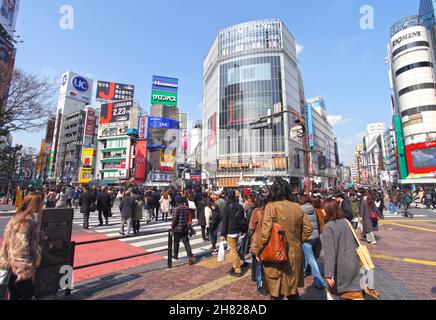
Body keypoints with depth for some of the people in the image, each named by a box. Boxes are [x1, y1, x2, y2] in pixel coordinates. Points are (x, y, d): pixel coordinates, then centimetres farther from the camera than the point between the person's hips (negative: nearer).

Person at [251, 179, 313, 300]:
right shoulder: (297, 207, -1)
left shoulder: (271, 207, -17)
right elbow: (308, 229, 6)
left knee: (276, 292, 14)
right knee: (293, 291, 24)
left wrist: (255, 249, -6)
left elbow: (265, 233, -20)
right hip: (294, 256, 5)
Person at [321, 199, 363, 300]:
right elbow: (355, 243, 14)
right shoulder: (346, 222, 1)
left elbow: (329, 253, -23)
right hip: (353, 263, 6)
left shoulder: (328, 227, -21)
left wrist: (329, 274, -20)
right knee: (354, 292, 17)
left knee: (333, 289, 18)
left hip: (340, 267, -6)